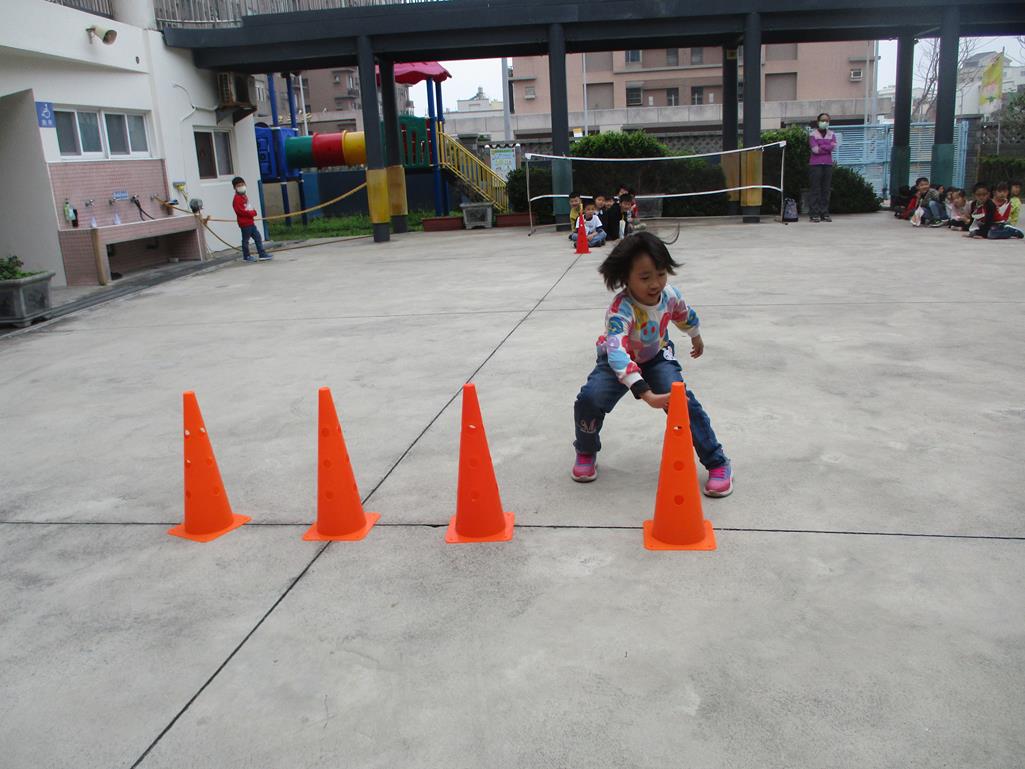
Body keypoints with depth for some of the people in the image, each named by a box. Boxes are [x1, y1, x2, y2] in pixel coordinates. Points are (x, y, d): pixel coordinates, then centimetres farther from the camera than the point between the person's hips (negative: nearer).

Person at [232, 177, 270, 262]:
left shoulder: (244, 196, 16)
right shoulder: (237, 199, -14)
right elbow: (240, 211, -23)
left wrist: (253, 212, 4)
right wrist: (253, 213, -16)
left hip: (250, 222, 9)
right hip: (244, 223, -9)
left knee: (258, 237, 10)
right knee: (245, 240, 0)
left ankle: (262, 254, 14)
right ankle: (246, 257, 10)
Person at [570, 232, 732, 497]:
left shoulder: (670, 295, -22)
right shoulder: (621, 310, -39)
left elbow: (686, 316, 5)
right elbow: (617, 353, -55)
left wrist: (696, 338, 25)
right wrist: (647, 395, -64)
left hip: (657, 357, 3)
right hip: (619, 360, -3)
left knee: (682, 399, -20)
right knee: (589, 399, -25)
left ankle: (717, 462, -4)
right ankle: (586, 452, 6)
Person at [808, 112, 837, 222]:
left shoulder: (831, 134, 15)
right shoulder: (812, 134, 3)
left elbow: (833, 146, -3)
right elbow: (815, 149, -10)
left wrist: (820, 147, -9)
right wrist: (827, 148, -4)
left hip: (828, 164, 4)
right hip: (815, 164, -4)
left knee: (826, 190, 2)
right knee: (815, 189, -7)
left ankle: (824, 214, 5)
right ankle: (814, 214, -7)